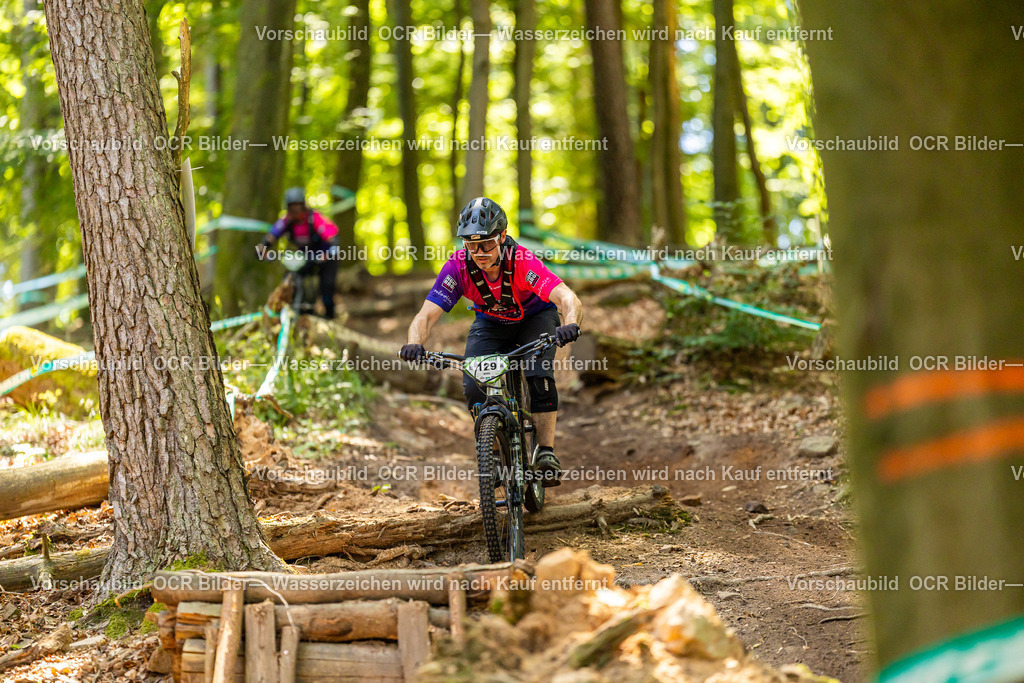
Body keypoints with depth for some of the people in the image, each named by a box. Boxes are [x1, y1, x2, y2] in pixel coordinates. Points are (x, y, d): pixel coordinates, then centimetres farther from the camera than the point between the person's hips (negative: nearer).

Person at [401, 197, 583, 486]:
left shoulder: (522, 261, -38)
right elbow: (426, 315, -32)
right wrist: (414, 344, -53)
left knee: (538, 376, -27)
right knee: (474, 388, -17)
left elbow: (569, 299, -49)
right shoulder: (458, 267, -30)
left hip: (535, 318, -2)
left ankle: (547, 454, -16)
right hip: (490, 324, 3)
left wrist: (570, 325, -71)